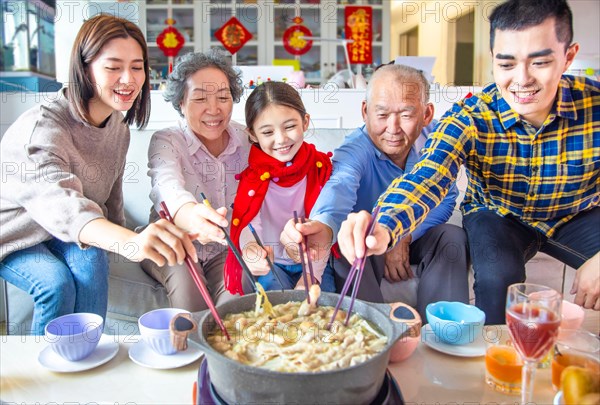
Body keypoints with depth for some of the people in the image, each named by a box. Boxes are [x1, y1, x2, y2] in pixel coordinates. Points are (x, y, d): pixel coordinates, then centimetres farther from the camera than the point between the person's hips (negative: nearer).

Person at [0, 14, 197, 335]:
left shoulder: (118, 127, -5)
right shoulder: (43, 126, -30)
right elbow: (58, 200, -50)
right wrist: (130, 241, -68)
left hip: (63, 236, 4)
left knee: (90, 260, -26)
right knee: (56, 281, -29)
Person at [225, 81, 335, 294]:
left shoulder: (320, 167, -5)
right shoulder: (251, 171, -10)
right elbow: (249, 224, -23)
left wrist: (311, 275, -19)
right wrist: (250, 249, -47)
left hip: (311, 263, 1)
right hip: (267, 264, -1)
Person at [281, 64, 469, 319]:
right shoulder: (355, 149, -27)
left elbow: (445, 200, -8)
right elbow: (339, 187, -49)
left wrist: (405, 236, -23)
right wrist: (324, 225, -73)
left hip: (415, 236, 3)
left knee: (453, 237, -23)